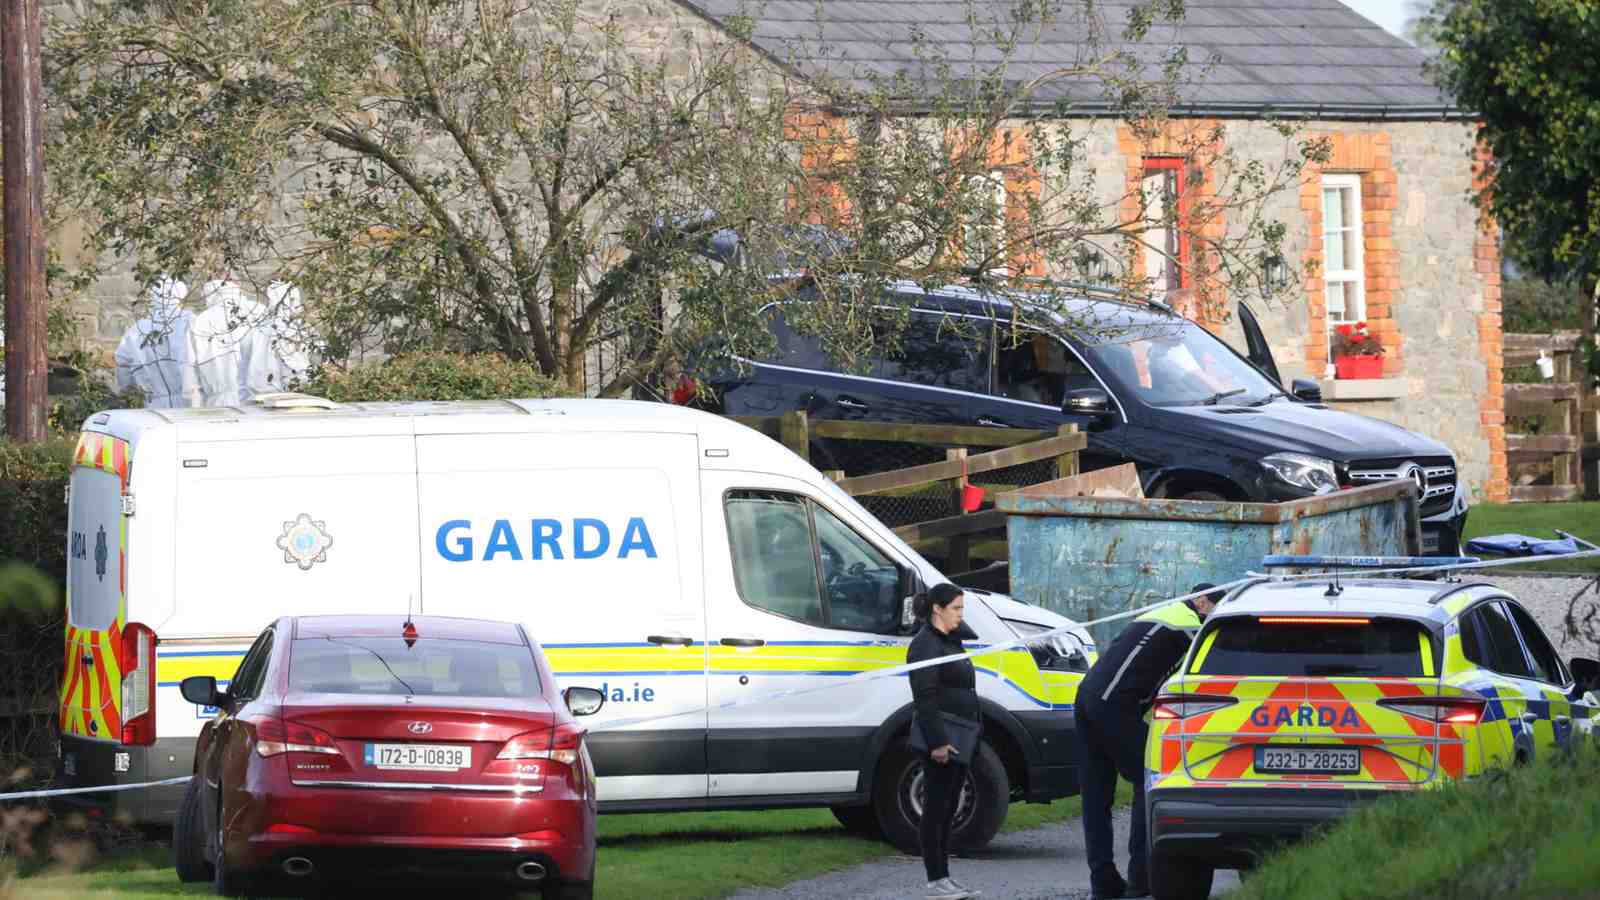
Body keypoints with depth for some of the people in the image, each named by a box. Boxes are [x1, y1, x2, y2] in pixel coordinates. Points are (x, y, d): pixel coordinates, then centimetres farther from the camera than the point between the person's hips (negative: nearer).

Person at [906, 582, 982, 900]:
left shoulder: (951, 640, 15)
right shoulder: (925, 645, -13)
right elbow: (925, 698, -20)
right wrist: (937, 741, -26)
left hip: (958, 740, 10)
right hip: (941, 739, -10)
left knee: (946, 811, 12)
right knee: (937, 808, -7)